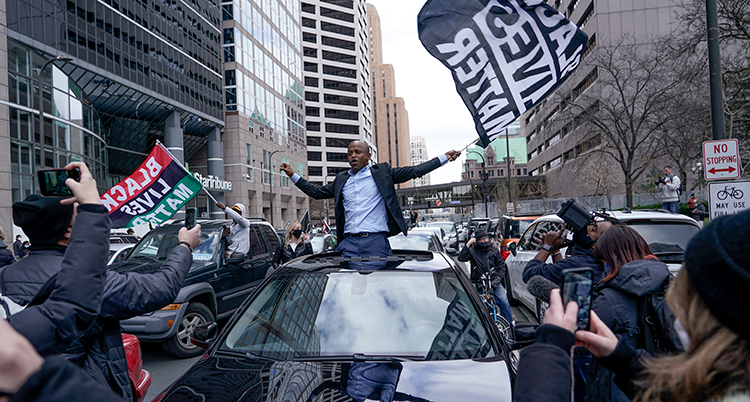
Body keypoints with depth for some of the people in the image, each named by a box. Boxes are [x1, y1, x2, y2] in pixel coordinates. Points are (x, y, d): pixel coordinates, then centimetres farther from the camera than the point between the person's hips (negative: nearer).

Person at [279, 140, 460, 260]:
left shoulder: (381, 172, 9)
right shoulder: (341, 179, 19)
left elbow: (414, 172, 8)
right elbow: (317, 192, 28)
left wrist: (444, 157, 5)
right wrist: (293, 175, 27)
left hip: (376, 242, -3)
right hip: (349, 243, 3)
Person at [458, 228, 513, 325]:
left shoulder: (494, 249, 10)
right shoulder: (472, 250, 6)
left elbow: (502, 266, 11)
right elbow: (461, 258, -10)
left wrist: (497, 279, -3)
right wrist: (468, 244, -12)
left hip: (493, 281, 1)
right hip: (477, 283, 0)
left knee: (504, 301, -13)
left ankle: (509, 324, 3)